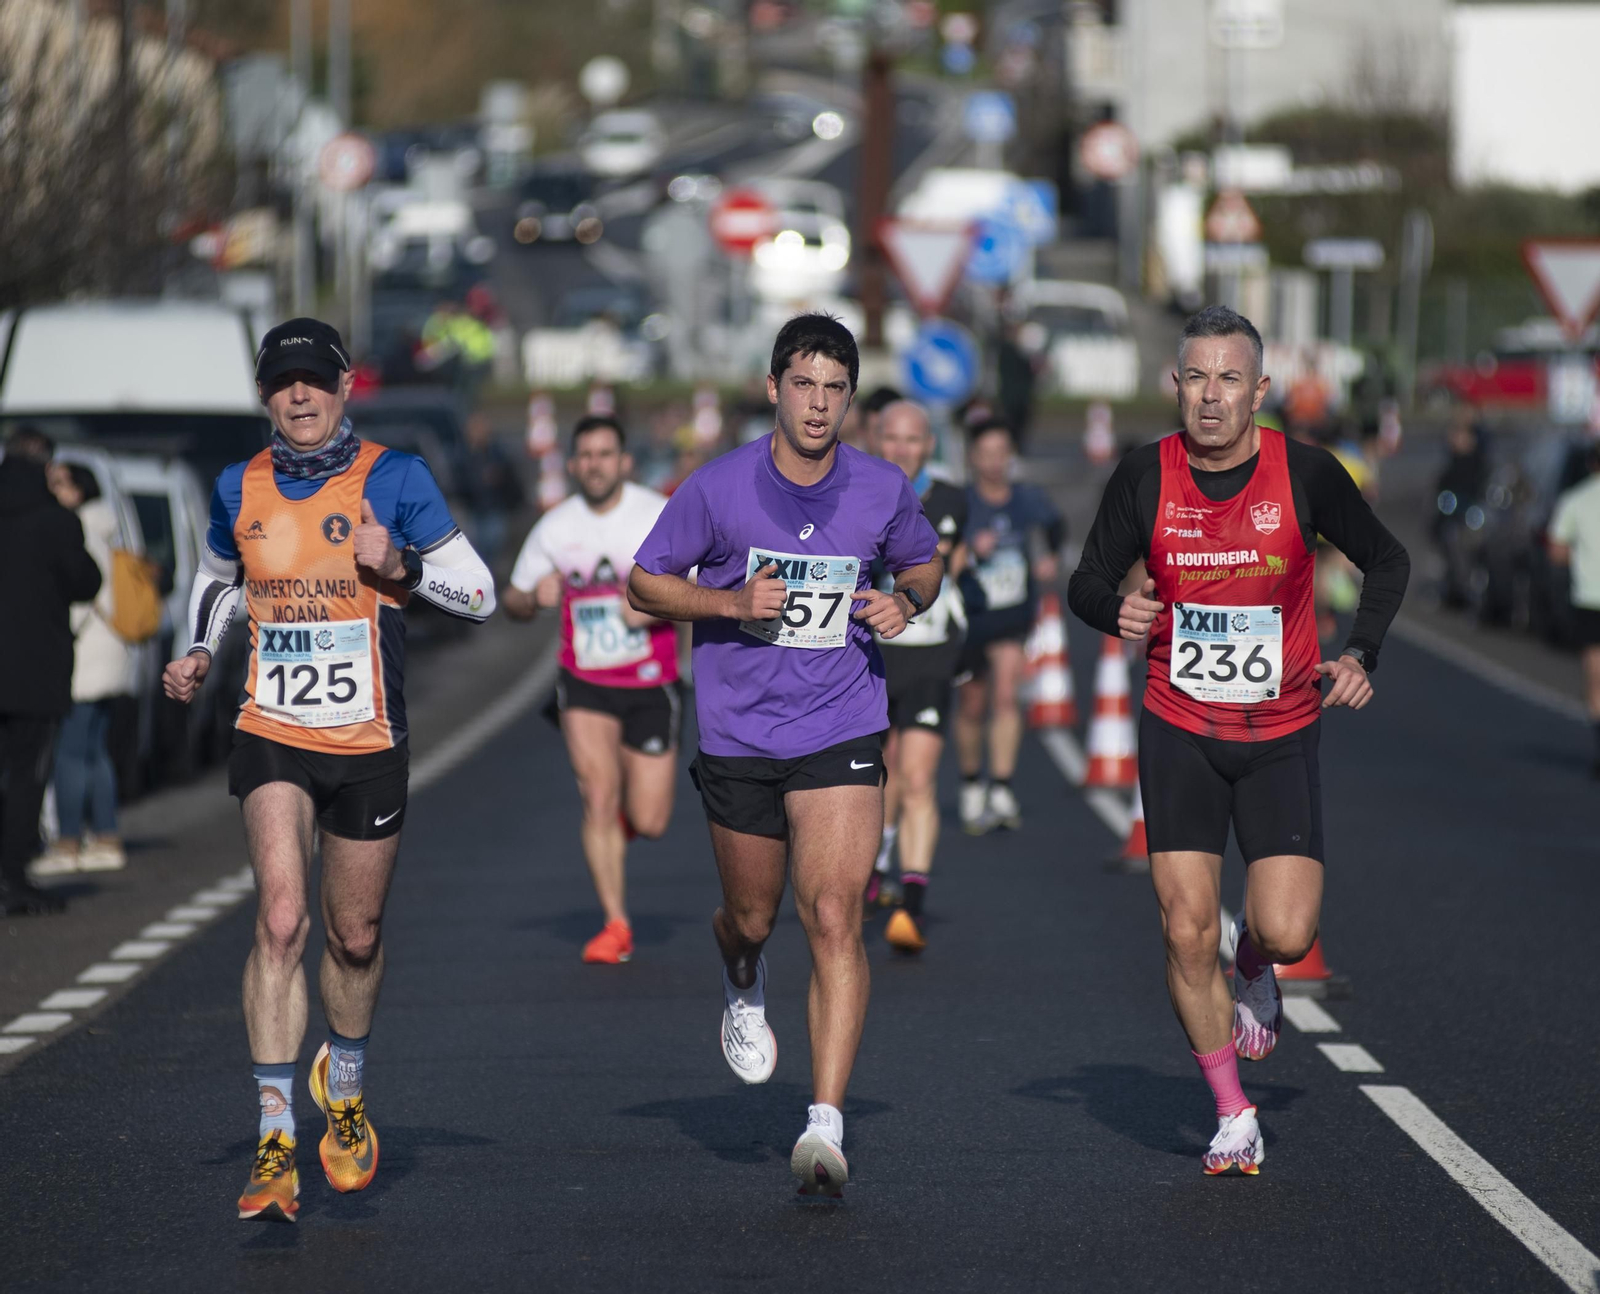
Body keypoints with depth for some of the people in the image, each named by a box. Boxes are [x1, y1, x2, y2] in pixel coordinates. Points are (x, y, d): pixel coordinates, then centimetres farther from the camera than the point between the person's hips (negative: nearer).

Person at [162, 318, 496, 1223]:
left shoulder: (394, 479, -4)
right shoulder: (240, 491, 5)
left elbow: (480, 595, -3)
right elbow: (217, 579, 25)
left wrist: (400, 565, -20)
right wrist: (200, 655, 6)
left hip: (368, 744, 0)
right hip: (272, 739, 1)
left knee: (355, 936, 11)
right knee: (281, 920, -17)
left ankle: (345, 1084, 41)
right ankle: (276, 1143, -18)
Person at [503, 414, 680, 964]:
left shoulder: (661, 516, -7)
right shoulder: (554, 527, 0)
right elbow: (512, 600, 9)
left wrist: (656, 607, -23)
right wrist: (535, 597, -14)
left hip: (650, 685, -1)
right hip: (585, 685, 1)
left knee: (649, 823, 0)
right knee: (598, 795, -16)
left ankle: (630, 804, 38)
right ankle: (616, 925, -6)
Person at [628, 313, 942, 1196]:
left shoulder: (883, 490, -2)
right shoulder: (718, 487, -8)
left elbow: (923, 561, 18)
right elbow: (643, 583, 1)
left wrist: (905, 602, -5)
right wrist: (732, 602, -16)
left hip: (842, 732, 0)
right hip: (738, 734, 1)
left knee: (833, 918, -14)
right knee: (751, 917, 15)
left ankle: (825, 1126, -16)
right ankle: (744, 989, 54)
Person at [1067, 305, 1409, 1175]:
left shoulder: (1305, 472, -8)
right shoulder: (1145, 478, -6)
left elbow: (1386, 562, 8)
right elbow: (1087, 582, 4)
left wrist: (1360, 654, -6)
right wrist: (1116, 611, -18)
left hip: (1281, 734, 0)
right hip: (1179, 731, 0)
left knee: (1287, 933, -12)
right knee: (1188, 933, -7)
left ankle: (1254, 967, 27)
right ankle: (1233, 1117, 11)